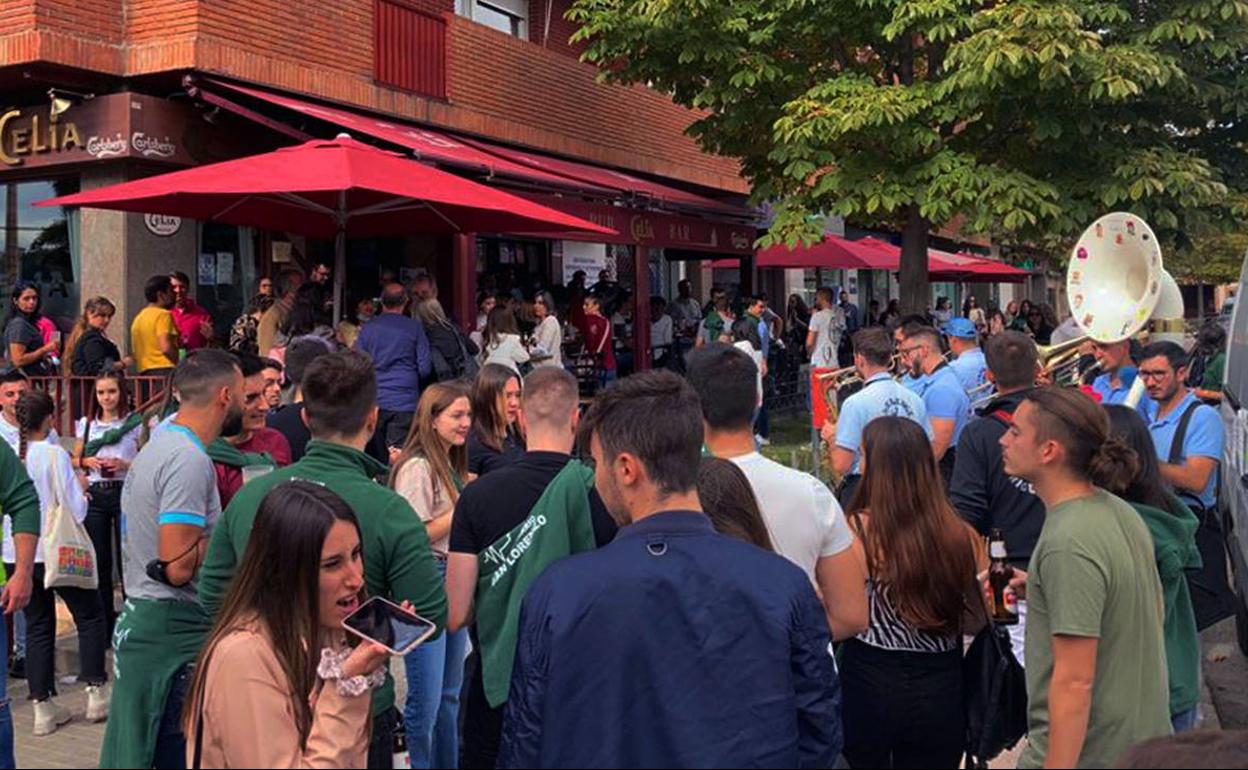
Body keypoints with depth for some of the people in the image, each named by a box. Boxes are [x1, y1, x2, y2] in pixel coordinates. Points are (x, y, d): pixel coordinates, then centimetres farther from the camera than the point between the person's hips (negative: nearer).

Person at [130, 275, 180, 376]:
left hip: (144, 372, 8)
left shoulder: (137, 318, 20)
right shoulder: (163, 314, -6)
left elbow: (134, 353, 21)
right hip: (165, 370, -8)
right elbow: (166, 347, -17)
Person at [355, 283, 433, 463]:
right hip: (404, 401, -2)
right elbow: (425, 368, -1)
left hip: (374, 400, 2)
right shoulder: (414, 328, 1)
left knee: (376, 458, 9)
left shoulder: (367, 328, 6)